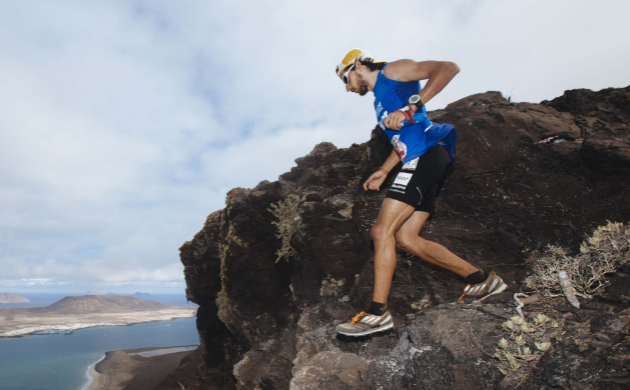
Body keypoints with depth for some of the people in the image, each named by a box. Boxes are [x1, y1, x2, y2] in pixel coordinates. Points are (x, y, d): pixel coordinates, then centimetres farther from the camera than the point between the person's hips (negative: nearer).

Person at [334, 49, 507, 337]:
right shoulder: (380, 101, 29)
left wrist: (411, 107, -20)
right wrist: (383, 171, 20)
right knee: (405, 238, 4)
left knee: (382, 231, -16)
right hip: (419, 162, 10)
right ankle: (481, 280, 13)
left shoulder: (392, 71, 4)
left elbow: (449, 68, -10)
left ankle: (378, 312, -9)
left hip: (428, 153, -10)